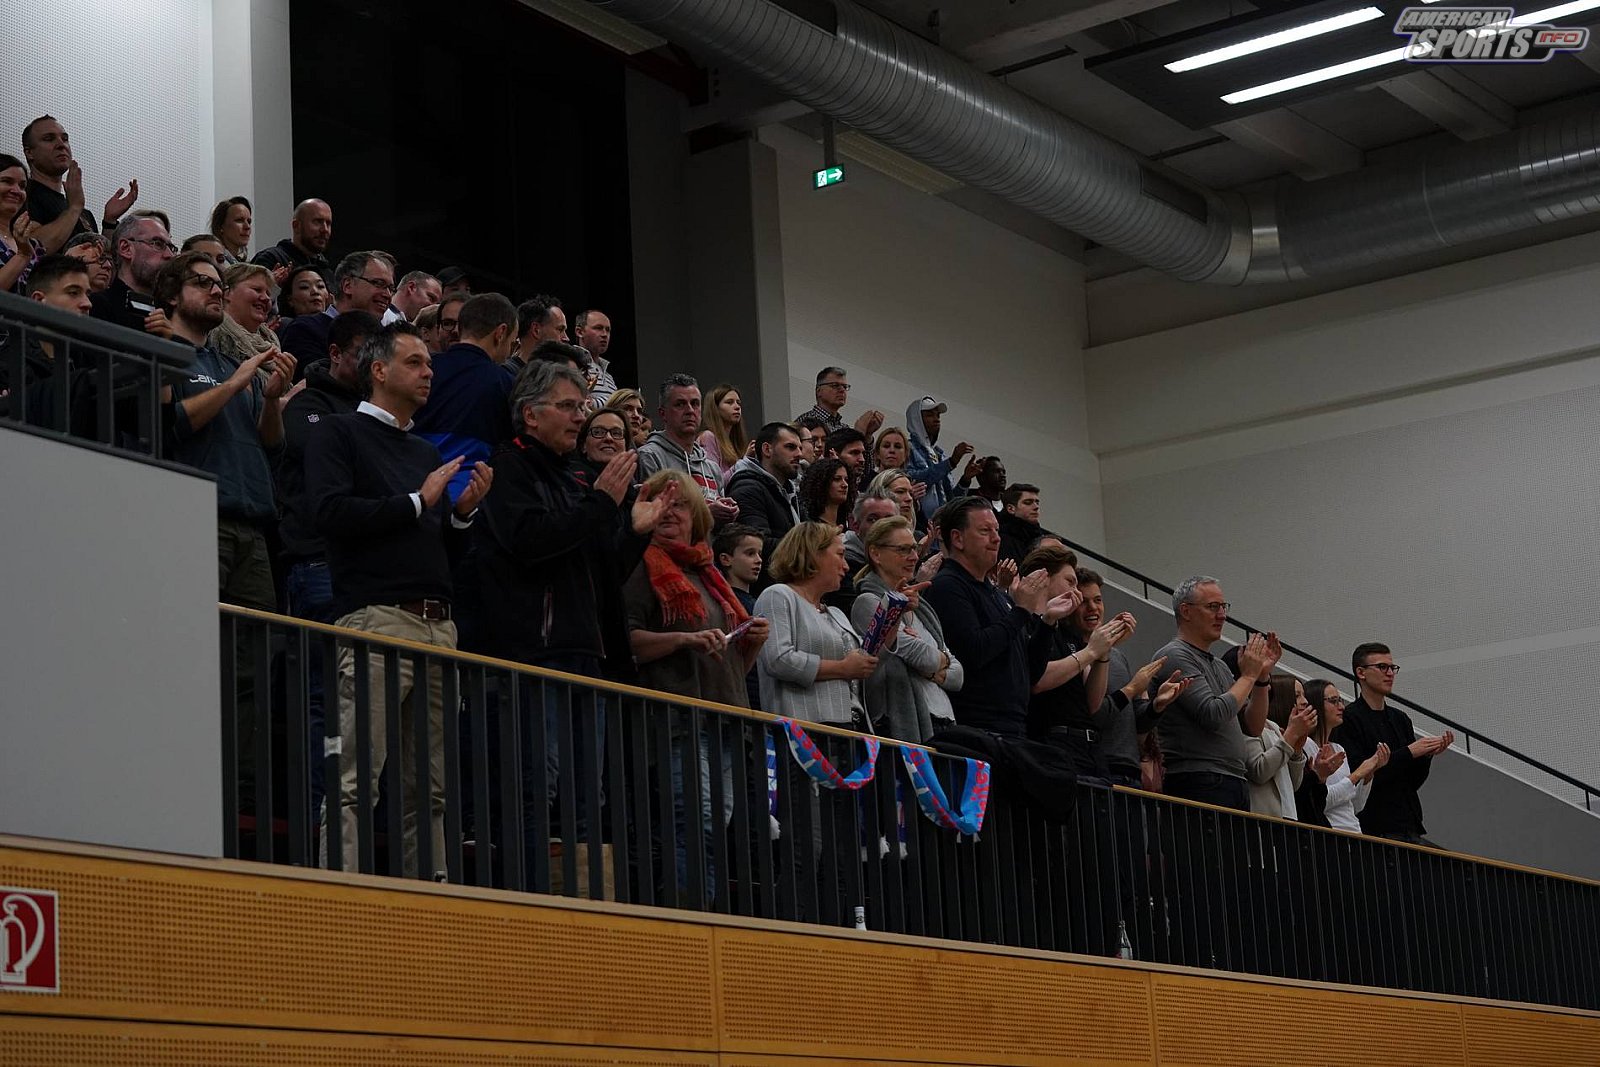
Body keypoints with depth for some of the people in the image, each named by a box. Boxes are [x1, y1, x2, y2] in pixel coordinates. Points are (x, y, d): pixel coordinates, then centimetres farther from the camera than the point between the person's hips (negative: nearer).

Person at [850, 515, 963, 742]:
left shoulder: (919, 606, 21)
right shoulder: (869, 602, -4)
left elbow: (958, 676, 17)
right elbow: (922, 656, -13)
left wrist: (935, 671, -3)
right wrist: (942, 660, 8)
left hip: (945, 723, 8)